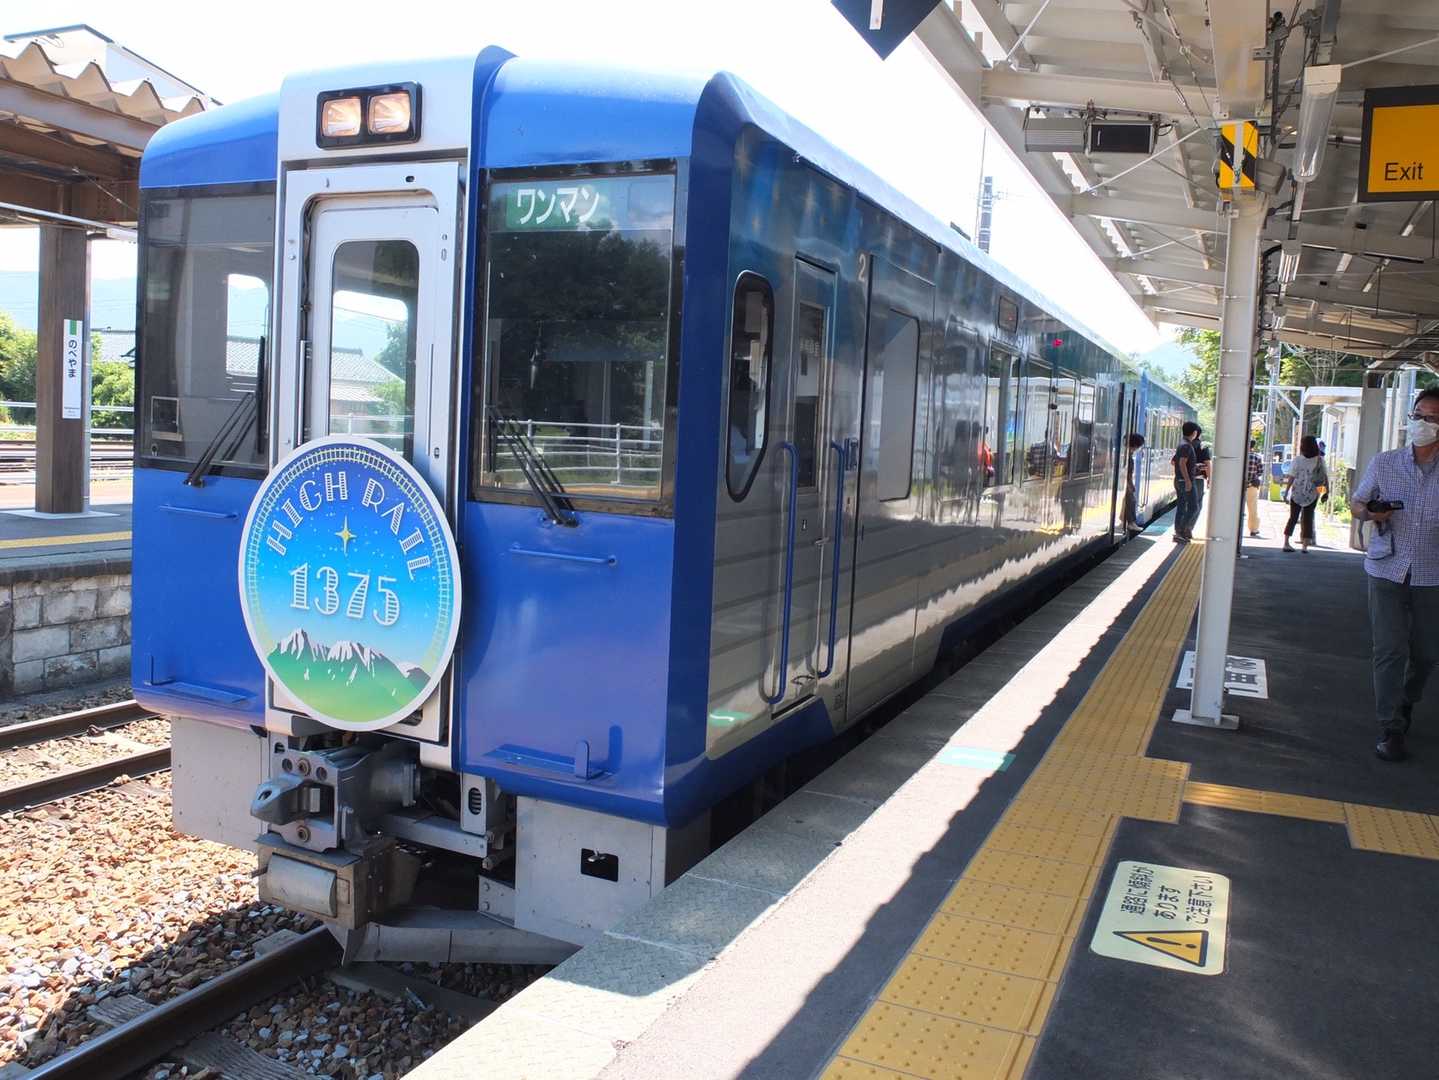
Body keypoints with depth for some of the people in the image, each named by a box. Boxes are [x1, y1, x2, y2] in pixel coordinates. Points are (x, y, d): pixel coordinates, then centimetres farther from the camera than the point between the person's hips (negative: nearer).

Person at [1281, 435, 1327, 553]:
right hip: (1312, 493, 0)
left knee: (1293, 517, 9)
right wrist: (1327, 491, 7)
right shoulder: (1320, 461, -2)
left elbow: (1291, 478, -7)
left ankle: (1286, 543, 4)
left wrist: (1286, 492, -3)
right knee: (1308, 519, 8)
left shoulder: (1297, 460, -5)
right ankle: (1305, 545, 5)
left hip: (1296, 493, 0)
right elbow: (1325, 477, -1)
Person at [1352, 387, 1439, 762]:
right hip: (1387, 572, -1)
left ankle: (1405, 707, 39)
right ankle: (1391, 729, 6)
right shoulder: (1383, 463, 1)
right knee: (1390, 651, -3)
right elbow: (1356, 503, 11)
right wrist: (1369, 513, -11)